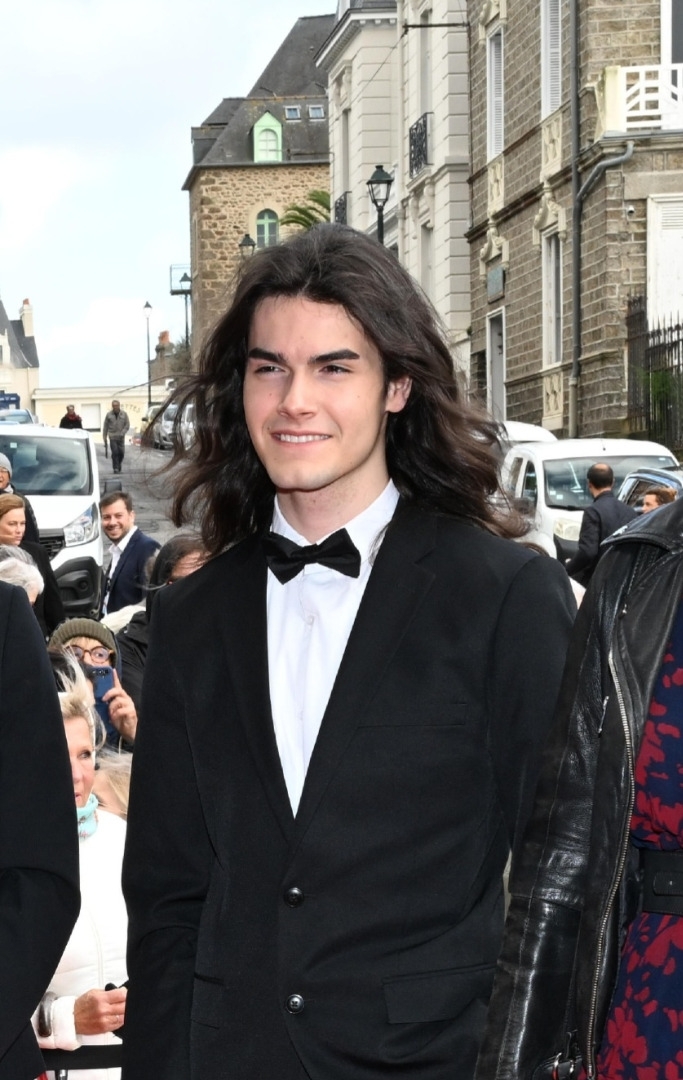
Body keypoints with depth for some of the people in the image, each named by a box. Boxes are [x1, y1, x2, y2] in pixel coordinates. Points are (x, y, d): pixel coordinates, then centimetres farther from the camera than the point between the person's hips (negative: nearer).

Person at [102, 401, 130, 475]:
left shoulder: (124, 414, 2)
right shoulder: (109, 414, 1)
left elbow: (127, 424, 2)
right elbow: (105, 426, 7)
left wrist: (122, 433, -11)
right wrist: (104, 437, 4)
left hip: (121, 437, 1)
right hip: (112, 437, -1)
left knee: (121, 452, 0)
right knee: (115, 452, -10)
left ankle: (119, 465, 25)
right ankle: (115, 468, -5)